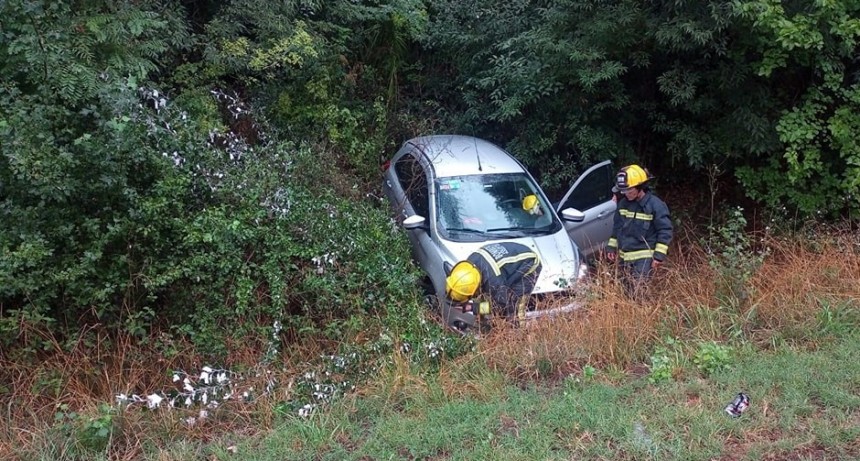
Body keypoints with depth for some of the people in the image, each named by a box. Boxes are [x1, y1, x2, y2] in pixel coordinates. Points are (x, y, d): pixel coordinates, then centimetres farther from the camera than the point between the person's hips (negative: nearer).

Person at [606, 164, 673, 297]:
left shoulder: (655, 205, -13)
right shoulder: (623, 203, 5)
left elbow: (665, 231, -11)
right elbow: (617, 227, 17)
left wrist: (659, 255, -15)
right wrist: (611, 247, 16)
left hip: (644, 258, -6)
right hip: (624, 256, 6)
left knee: (637, 293, -13)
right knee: (626, 292, 12)